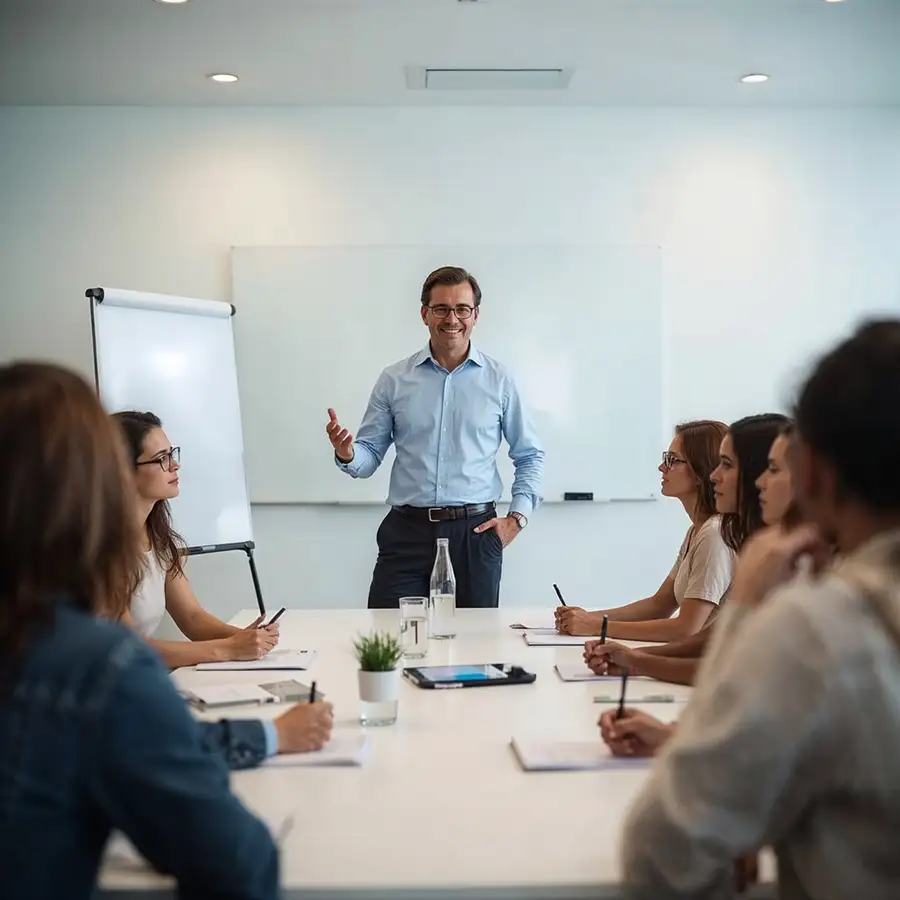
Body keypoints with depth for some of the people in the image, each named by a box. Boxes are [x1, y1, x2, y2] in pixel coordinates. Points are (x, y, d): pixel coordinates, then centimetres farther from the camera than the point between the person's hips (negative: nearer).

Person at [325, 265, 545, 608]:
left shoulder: (498, 380, 4)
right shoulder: (394, 379, 5)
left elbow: (530, 455, 12)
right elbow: (370, 453, 7)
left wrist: (517, 517, 2)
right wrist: (347, 455, -15)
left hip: (475, 532, 0)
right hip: (407, 531, 0)